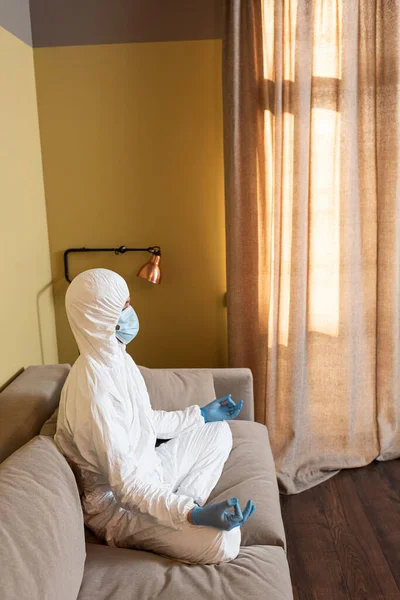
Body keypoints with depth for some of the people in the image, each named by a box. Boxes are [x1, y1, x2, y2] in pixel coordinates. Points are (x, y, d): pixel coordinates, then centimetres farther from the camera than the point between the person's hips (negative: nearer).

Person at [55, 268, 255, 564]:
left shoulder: (116, 357, -1)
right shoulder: (94, 388, -32)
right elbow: (125, 483, -30)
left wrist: (202, 414, 18)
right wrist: (193, 515, -37)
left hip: (145, 470, 10)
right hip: (119, 503, -9)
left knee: (218, 433, 16)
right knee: (225, 542, -26)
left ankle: (180, 509, 6)